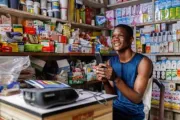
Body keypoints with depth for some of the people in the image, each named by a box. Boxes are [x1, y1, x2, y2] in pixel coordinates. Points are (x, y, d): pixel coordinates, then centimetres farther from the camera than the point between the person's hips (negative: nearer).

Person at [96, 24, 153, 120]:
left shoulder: (143, 62, -15)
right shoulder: (110, 62, 1)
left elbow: (137, 99, -18)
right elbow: (112, 95, 4)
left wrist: (115, 78, -29)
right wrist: (105, 82, -16)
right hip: (115, 108, 5)